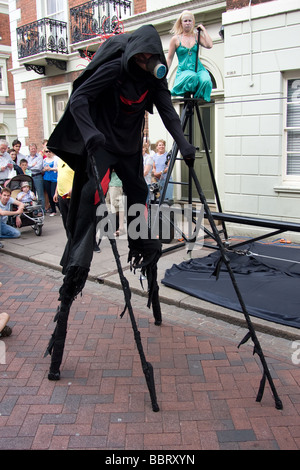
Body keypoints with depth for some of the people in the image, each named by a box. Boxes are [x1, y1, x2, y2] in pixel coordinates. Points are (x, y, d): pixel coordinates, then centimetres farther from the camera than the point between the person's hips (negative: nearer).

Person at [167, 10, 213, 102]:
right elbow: (169, 58, 10)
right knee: (191, 77, -39)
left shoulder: (196, 36, 12)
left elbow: (209, 45, -5)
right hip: (183, 71, -2)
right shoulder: (176, 39, 7)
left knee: (206, 81, -33)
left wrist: (203, 30, 4)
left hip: (198, 69, 2)